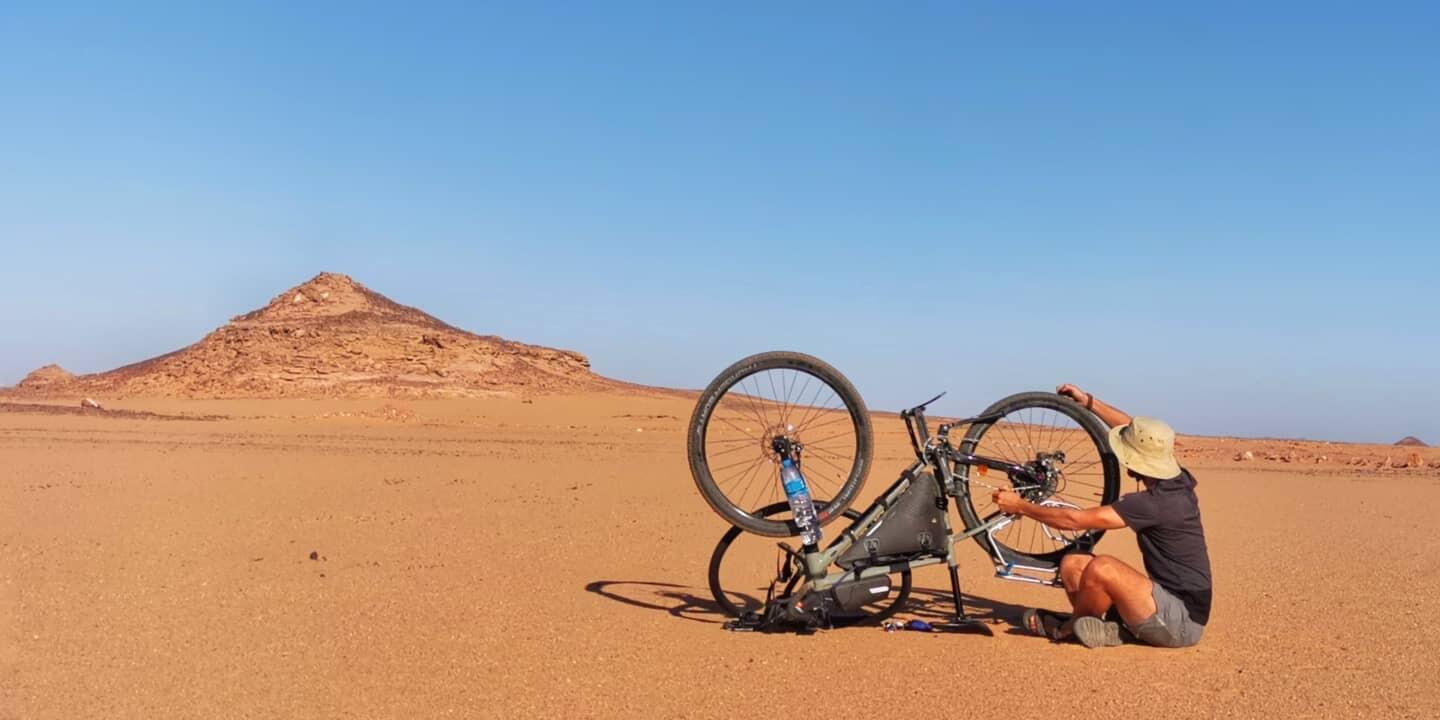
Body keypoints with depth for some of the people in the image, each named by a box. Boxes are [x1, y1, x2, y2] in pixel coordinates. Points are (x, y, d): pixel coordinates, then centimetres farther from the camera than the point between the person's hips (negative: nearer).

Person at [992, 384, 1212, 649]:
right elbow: (1135, 431, 19)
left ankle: (1066, 629, -4)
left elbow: (1073, 520, -21)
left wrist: (1019, 505, -10)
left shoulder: (1155, 503, -24)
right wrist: (1088, 401, 22)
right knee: (1073, 564, 1)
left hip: (1182, 622, -9)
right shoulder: (1179, 481, 2)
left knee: (1103, 567, -29)